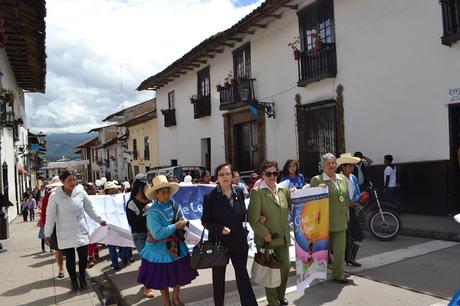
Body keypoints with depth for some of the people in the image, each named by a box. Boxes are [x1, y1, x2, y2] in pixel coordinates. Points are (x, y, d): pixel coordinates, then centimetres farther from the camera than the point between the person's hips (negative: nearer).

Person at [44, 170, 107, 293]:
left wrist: (99, 220, 15)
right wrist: (47, 234, -7)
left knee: (83, 256, 4)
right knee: (70, 258, 6)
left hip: (81, 231, 2)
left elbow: (90, 209, 8)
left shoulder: (80, 192, -4)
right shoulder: (55, 196, -11)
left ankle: (82, 277, 30)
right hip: (65, 233, -2)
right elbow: (50, 216, -7)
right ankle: (74, 282, 27)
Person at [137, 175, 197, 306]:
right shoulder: (153, 212, -23)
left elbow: (180, 219, 14)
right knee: (163, 278, 12)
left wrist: (182, 224, -7)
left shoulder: (173, 204, -4)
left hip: (176, 247, 6)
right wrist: (175, 226, -27)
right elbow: (157, 234, -30)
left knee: (179, 275, 18)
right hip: (160, 250, -5)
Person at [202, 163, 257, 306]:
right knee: (218, 277, 14)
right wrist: (220, 229, -23)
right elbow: (205, 221, -9)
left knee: (242, 274, 9)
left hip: (239, 240, 2)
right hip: (219, 241, -2)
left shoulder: (239, 192, -1)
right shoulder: (210, 197, -11)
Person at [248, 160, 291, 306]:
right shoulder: (257, 192, -10)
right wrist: (264, 234, -17)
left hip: (283, 238, 5)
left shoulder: (284, 190, 7)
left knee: (285, 266, 14)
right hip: (267, 238, -5)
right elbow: (253, 218, -14)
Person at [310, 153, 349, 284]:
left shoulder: (343, 179, 12)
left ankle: (338, 275, 20)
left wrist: (346, 216, 19)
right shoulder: (316, 180, -6)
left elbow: (346, 199, 19)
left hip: (340, 221, 5)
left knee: (340, 250, 6)